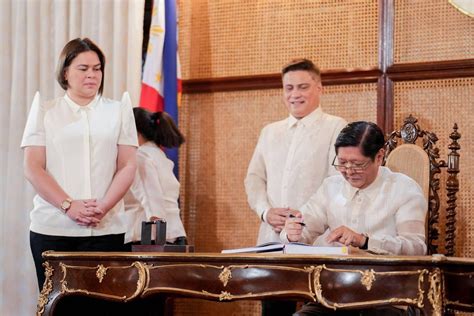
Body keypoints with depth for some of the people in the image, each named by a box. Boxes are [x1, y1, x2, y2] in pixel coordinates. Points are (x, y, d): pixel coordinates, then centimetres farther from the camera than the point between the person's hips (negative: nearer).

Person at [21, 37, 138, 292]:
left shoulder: (118, 111, 13)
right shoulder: (45, 112, 10)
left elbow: (127, 166, 6)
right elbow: (33, 168, 1)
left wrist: (103, 207, -10)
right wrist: (69, 206, -12)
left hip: (105, 229, 1)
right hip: (52, 229, 0)